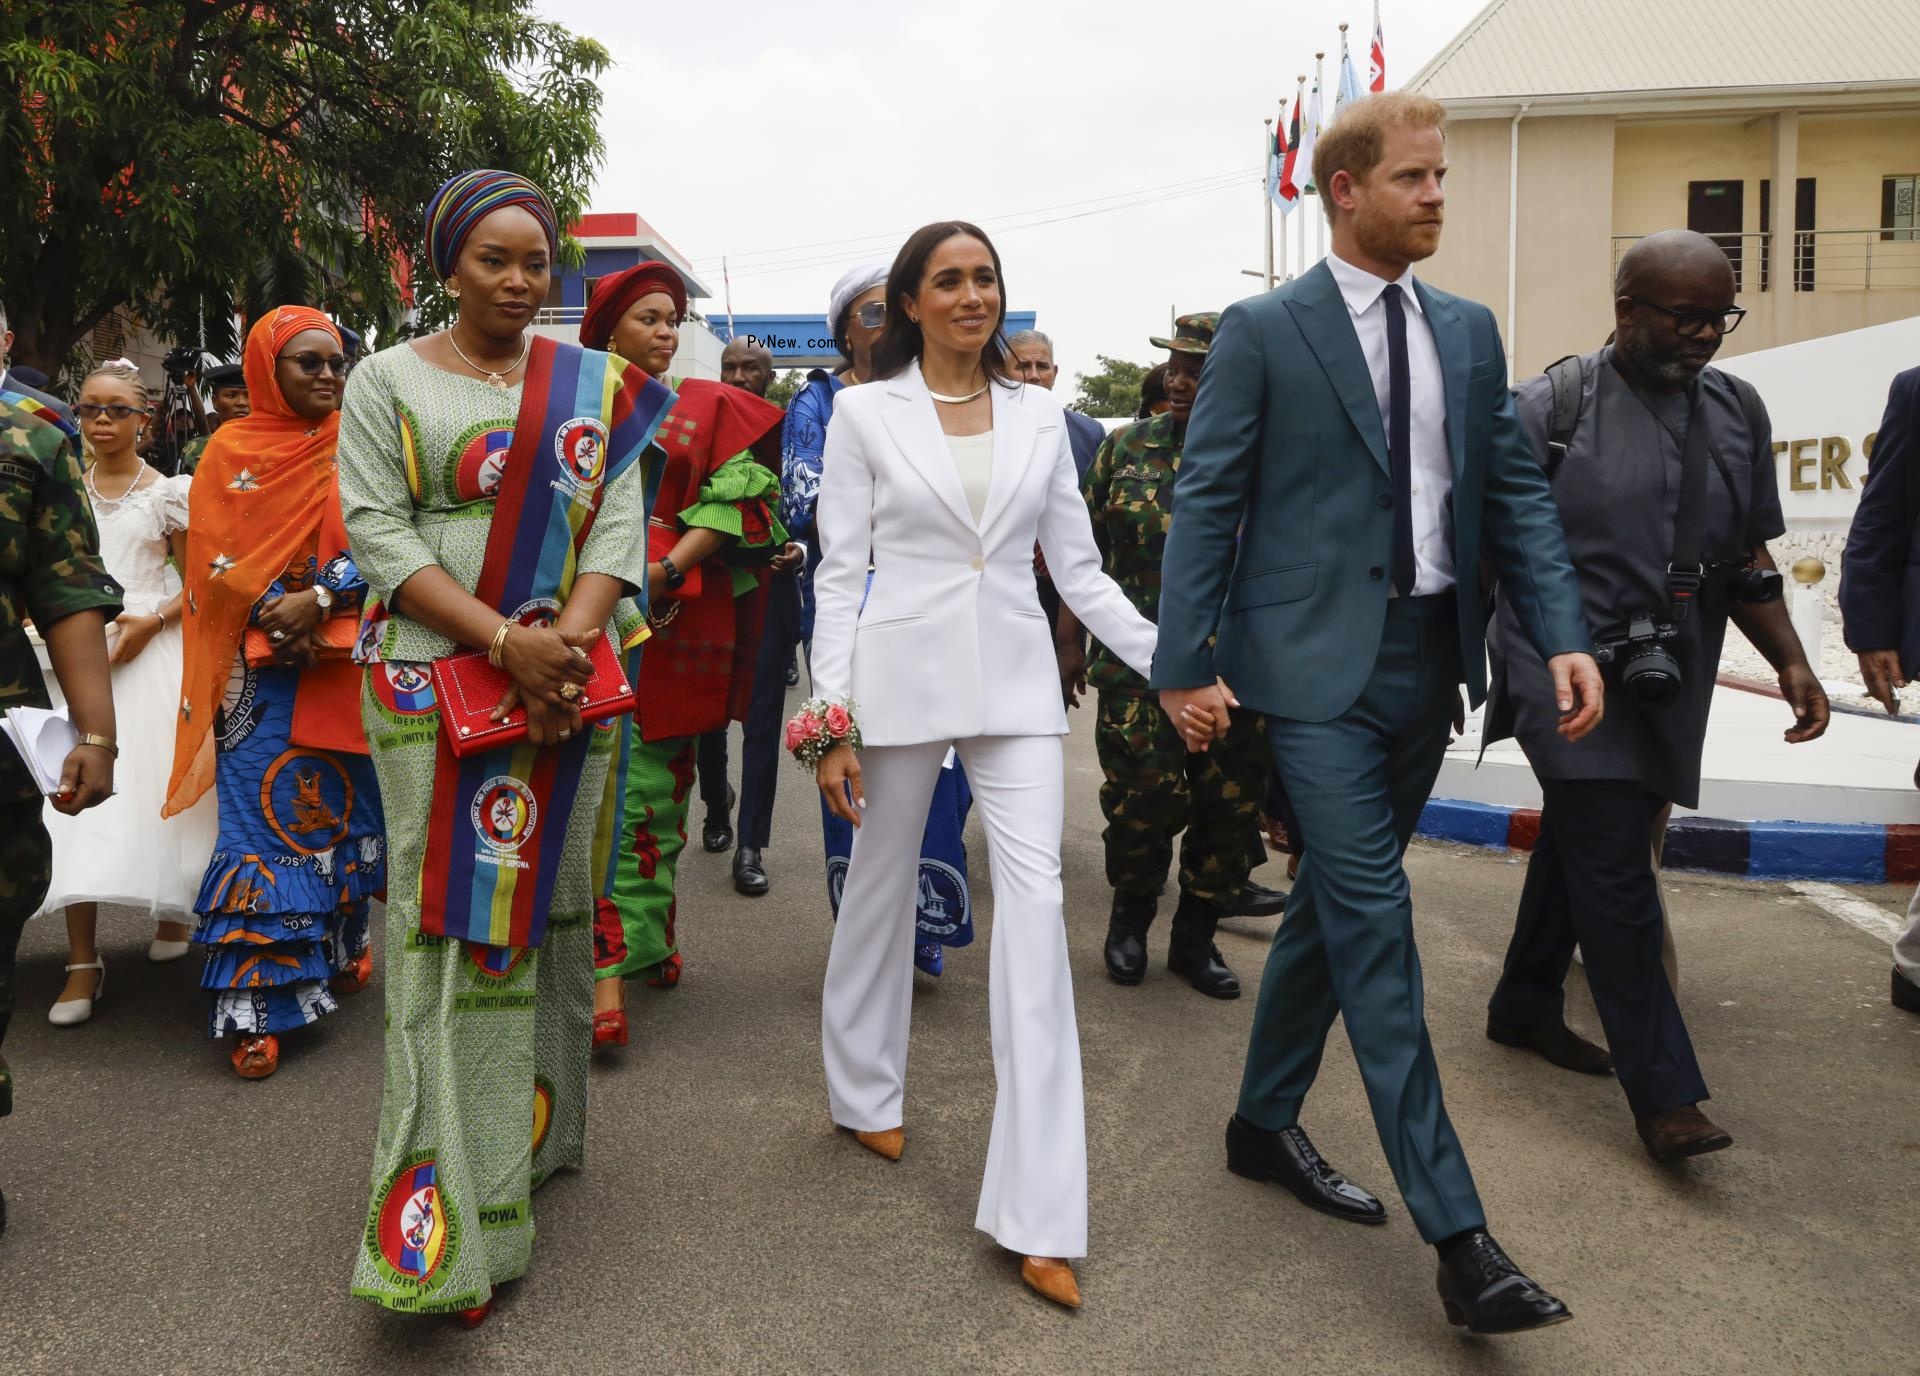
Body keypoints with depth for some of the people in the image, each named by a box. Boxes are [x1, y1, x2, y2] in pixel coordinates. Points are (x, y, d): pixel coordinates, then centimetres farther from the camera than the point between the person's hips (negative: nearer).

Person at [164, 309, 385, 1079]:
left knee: (342, 807, 9)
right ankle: (259, 1002, -2)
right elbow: (213, 556, -1)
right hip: (261, 668, -1)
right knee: (261, 822, -5)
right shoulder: (231, 450, 4)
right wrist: (274, 611, -16)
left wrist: (318, 600, -17)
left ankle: (340, 949, 29)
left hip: (342, 661, 1)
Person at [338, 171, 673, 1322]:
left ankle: (540, 1132, 27)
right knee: (451, 917, -5)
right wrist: (504, 640, -17)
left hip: (570, 686, 3)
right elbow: (378, 531, -5)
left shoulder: (597, 386, 11)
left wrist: (570, 637, -15)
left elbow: (620, 524, 3)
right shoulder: (390, 382, 5)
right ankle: (451, 1223, 0)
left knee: (550, 904, 10)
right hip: (434, 685, -2)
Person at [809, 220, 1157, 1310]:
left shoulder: (1040, 416, 8)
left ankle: (1040, 1213, -6)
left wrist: (1172, 666, 1)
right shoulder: (865, 413, 2)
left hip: (1015, 680, 2)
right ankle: (867, 1089, 41)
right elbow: (841, 574, -1)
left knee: (1036, 901, -9)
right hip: (902, 673, -1)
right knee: (883, 884, 12)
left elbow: (1081, 569, 10)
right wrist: (833, 720, -7)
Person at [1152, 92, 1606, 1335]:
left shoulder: (1469, 332, 12)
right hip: (1319, 664, -6)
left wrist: (1564, 634, -3)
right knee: (1375, 919, -8)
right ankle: (1455, 1231, -4)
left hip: (1428, 660, 6)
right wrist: (1186, 667, -10)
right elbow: (1206, 502, -5)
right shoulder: (1263, 332, -4)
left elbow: (1516, 490, 10)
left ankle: (1266, 1123, 33)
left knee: (1335, 902, 15)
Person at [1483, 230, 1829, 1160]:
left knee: (1578, 847, 17)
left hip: (1667, 686, 6)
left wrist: (1790, 663, 9)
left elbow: (1746, 559, 16)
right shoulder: (1550, 409, -7)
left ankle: (1525, 1005, 35)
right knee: (1615, 874, -9)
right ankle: (1663, 1093, -4)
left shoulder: (1736, 413, 10)